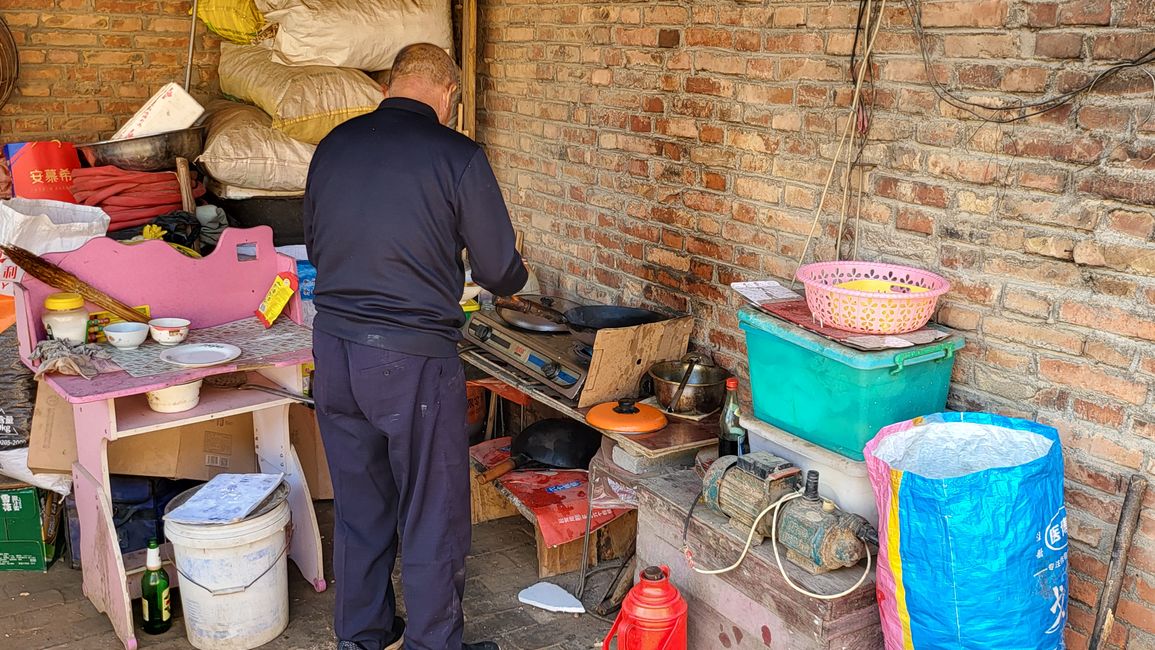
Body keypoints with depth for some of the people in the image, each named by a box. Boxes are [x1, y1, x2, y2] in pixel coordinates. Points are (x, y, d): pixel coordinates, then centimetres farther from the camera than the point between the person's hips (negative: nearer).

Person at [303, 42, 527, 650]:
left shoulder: (334, 145, 5)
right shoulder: (456, 156, -10)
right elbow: (500, 272, -4)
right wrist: (513, 274, 18)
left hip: (333, 349, 6)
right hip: (414, 359, -6)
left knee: (358, 504, 19)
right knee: (432, 516, 9)